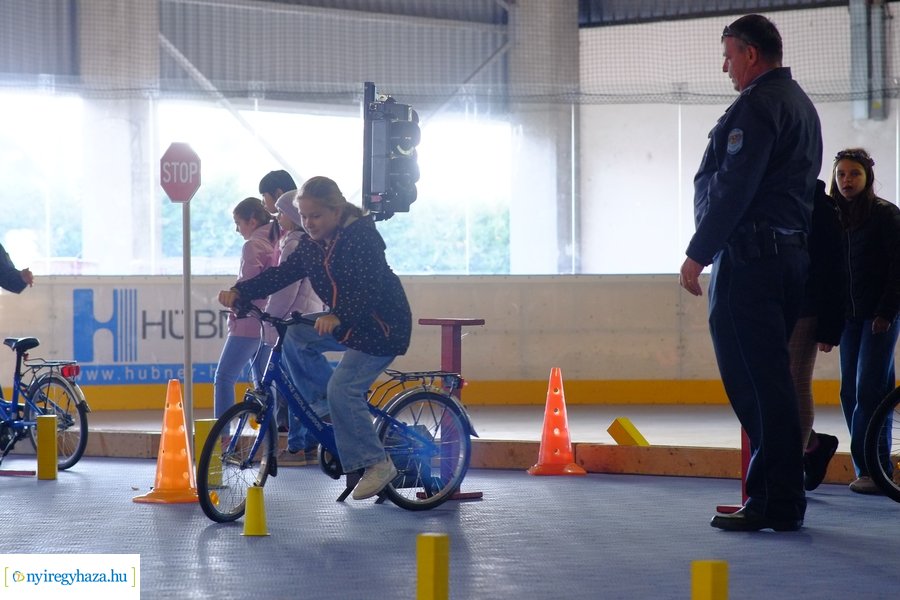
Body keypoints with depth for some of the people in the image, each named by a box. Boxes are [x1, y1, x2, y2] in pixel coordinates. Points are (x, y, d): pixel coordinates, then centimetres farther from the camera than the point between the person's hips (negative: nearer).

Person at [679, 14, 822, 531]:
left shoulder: (757, 106, -11)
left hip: (749, 256, -10)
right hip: (794, 252, 10)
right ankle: (781, 495, 15)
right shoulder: (801, 105, 21)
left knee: (753, 382, -9)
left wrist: (698, 254, -15)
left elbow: (733, 188, -19)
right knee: (773, 380, 13)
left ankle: (776, 504, -9)